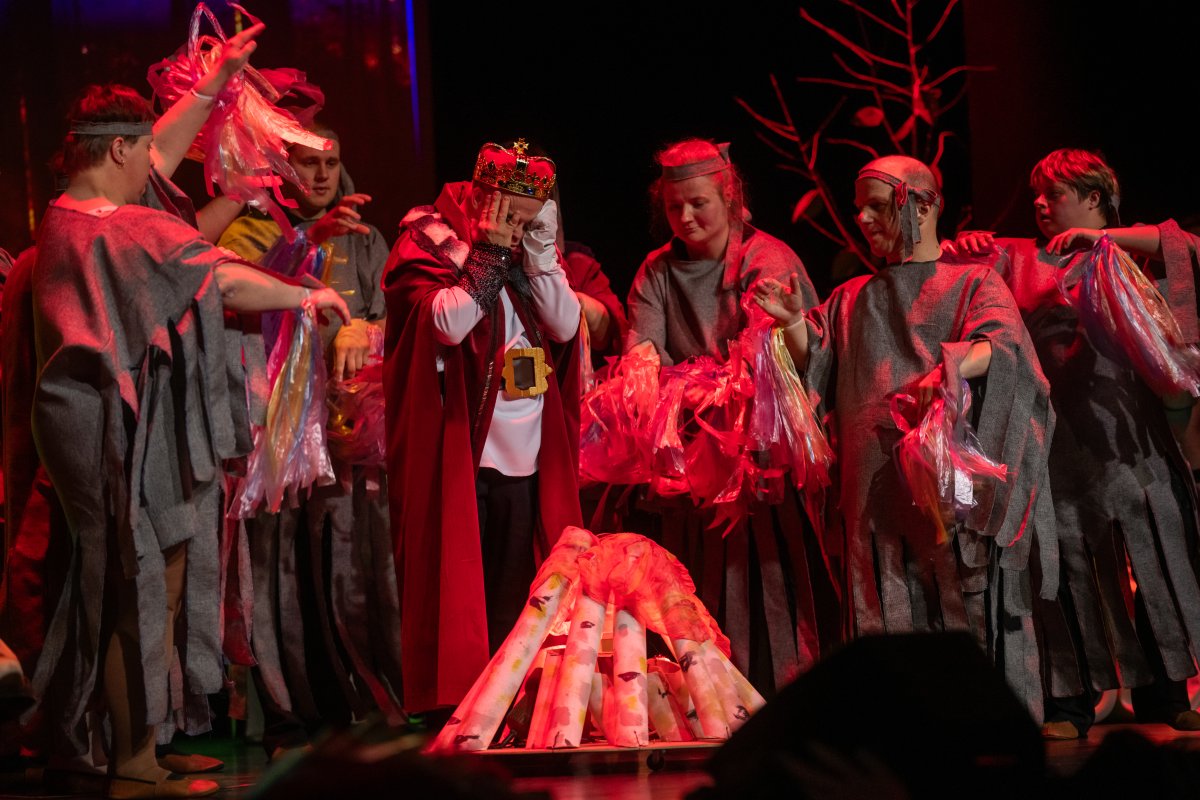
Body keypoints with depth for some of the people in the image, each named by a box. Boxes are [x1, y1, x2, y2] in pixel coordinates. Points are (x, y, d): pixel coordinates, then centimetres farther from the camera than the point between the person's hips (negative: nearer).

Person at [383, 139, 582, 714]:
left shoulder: (529, 253, 12)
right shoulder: (430, 244, -3)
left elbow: (566, 326, 0)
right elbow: (448, 322, -21)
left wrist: (539, 250, -7)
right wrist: (489, 251, -15)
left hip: (525, 457, 6)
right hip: (458, 455, -6)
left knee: (513, 599, 9)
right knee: (454, 588, -4)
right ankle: (449, 709, 1)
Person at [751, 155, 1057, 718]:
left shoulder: (974, 282, 10)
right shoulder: (852, 300, 25)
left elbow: (1000, 343, -9)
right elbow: (817, 368, 14)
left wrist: (949, 370, -29)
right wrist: (792, 325, -6)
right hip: (874, 480, 4)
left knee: (968, 605, -8)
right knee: (887, 616, 0)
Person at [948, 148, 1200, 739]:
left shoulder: (1127, 254, 11)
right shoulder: (1022, 259, 19)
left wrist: (1101, 236, -12)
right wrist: (965, 246, -13)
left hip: (1126, 431, -1)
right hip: (1055, 436, 1)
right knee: (1066, 564, 0)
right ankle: (1071, 699, 4)